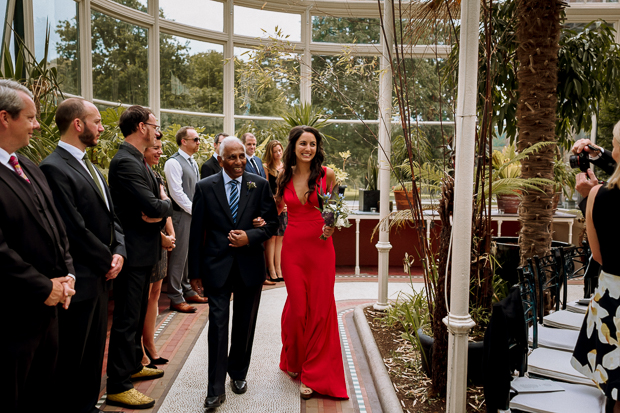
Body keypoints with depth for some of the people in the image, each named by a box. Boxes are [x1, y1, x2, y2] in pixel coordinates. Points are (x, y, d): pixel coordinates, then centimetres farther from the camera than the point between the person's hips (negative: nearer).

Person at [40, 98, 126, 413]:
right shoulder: (54, 168, -17)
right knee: (71, 357, 7)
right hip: (79, 281, -9)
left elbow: (111, 215, 13)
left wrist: (119, 252, -2)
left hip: (101, 276, 9)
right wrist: (107, 261, -9)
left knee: (94, 351, 20)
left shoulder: (89, 167, 13)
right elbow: (75, 230, -20)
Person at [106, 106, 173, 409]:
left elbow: (160, 198, 9)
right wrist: (164, 203, -5)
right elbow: (155, 206, -28)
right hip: (133, 251, -10)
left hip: (144, 250, 10)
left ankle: (134, 365, 38)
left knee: (137, 313, 22)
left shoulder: (138, 161, 13)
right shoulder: (126, 162, -20)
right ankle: (117, 386, 12)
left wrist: (160, 210, -13)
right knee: (127, 318, 0)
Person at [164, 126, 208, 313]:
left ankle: (188, 291, 26)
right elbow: (177, 193, -17)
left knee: (189, 254, 15)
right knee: (178, 256, -2)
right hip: (181, 215, -8)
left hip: (194, 215, 8)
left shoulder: (192, 162, 16)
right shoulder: (174, 163, -12)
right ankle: (176, 299, 6)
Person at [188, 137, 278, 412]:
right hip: (217, 266, -1)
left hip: (250, 266, 2)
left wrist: (250, 237, -17)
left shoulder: (260, 185, 1)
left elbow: (271, 223, 2)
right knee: (218, 325, -3)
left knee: (245, 325, 14)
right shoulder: (205, 187, -1)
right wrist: (195, 271, 1)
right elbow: (196, 232, 1)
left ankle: (238, 374, 35)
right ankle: (216, 389, 8)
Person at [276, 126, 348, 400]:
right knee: (297, 307, 5)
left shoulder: (326, 174, -1)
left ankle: (313, 374, 20)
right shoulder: (284, 176, 4)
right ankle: (293, 360, 34)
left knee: (319, 309, 3)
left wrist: (331, 226, -11)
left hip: (321, 247, -1)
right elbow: (277, 207, 15)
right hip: (292, 246, 1)